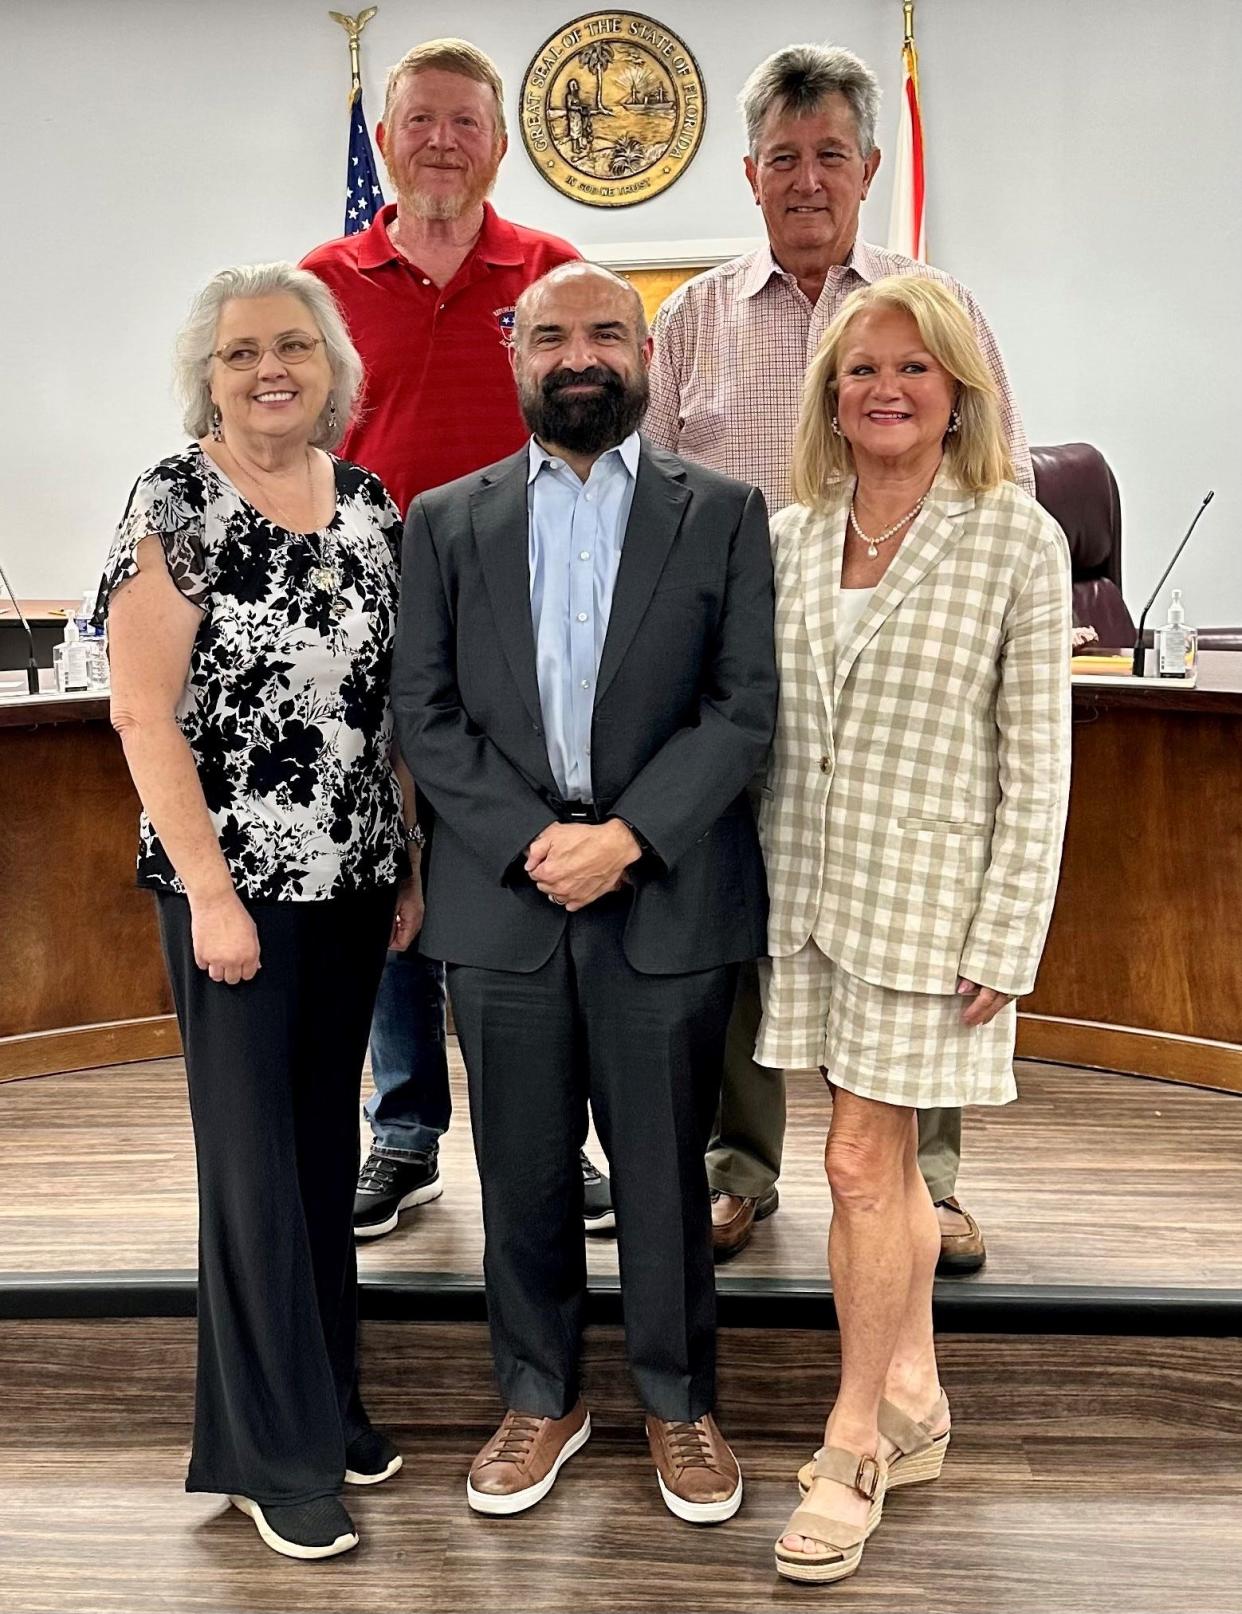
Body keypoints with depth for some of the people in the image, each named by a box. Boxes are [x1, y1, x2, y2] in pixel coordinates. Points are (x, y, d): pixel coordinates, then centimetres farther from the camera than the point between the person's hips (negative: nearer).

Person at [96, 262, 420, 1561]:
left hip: (353, 879, 5)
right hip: (234, 882, -5)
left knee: (327, 1141, 14)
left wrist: (415, 862, 8)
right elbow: (142, 712, -11)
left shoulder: (370, 506, 8)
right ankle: (275, 1451, 18)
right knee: (254, 1157, 3)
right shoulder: (172, 504, -8)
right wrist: (211, 891, -15)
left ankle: (327, 1398, 32)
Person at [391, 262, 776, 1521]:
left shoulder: (724, 514, 4)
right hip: (502, 898, 2)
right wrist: (532, 841, -11)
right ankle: (540, 1400, 31)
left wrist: (627, 836, -14)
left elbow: (746, 705, -4)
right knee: (522, 1172, 12)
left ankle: (678, 1405, 29)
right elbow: (423, 712, 2)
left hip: (668, 899, -1)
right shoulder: (446, 522, 9)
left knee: (664, 1171, 9)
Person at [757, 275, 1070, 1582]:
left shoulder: (1018, 541, -7)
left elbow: (1036, 762, -8)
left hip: (925, 899, -4)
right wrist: (751, 884, 7)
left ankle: (854, 1449, 16)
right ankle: (916, 1409, 34)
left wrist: (1003, 946, -11)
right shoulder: (786, 538, 5)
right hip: (808, 891, 4)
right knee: (887, 1163, 16)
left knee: (862, 1164, -2)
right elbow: (759, 726, 10)